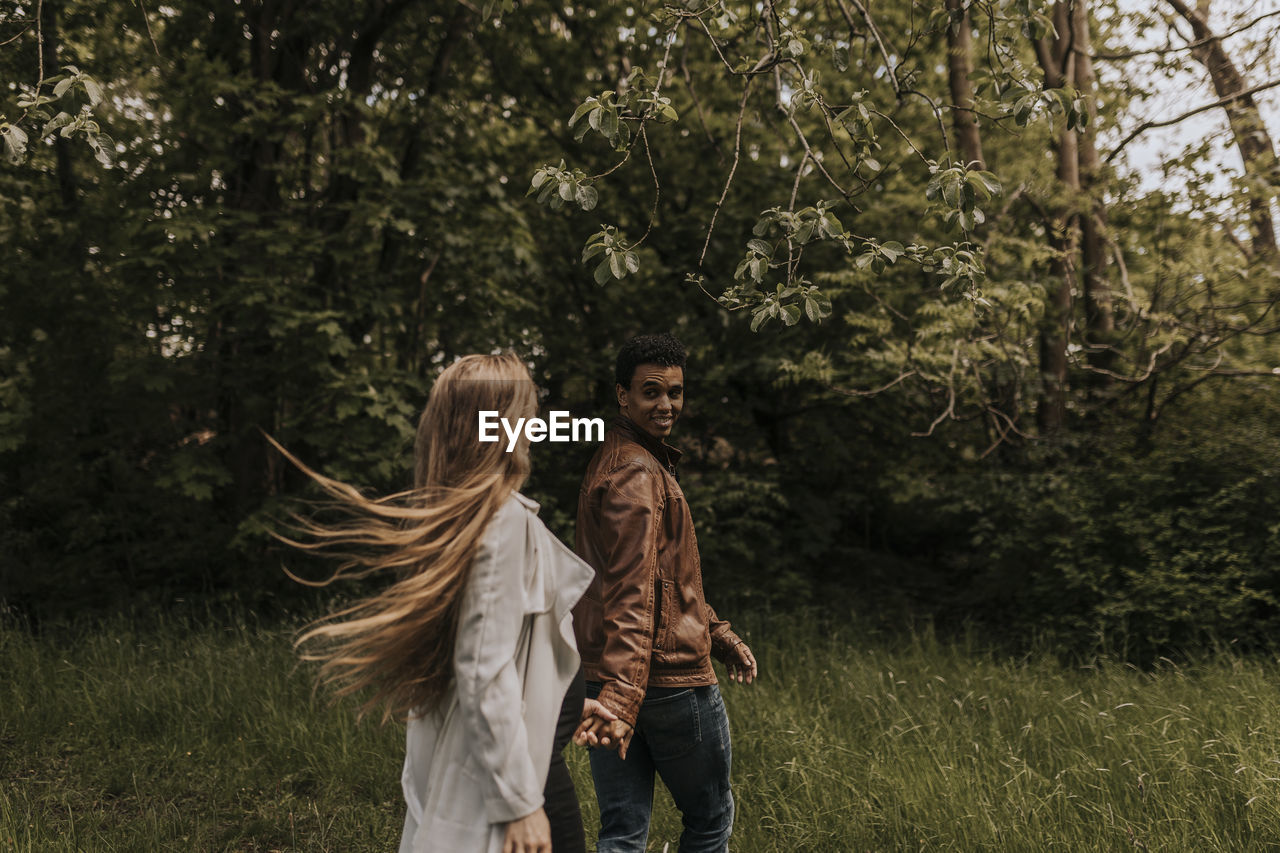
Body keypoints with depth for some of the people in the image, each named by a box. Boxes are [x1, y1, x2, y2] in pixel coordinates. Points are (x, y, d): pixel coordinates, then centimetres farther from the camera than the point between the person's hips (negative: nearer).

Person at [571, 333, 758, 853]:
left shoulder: (609, 462, 17)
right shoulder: (637, 474, -15)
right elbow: (632, 593, -27)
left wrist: (718, 634, 28)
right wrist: (621, 695, -34)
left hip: (608, 676, 9)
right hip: (670, 675, -9)